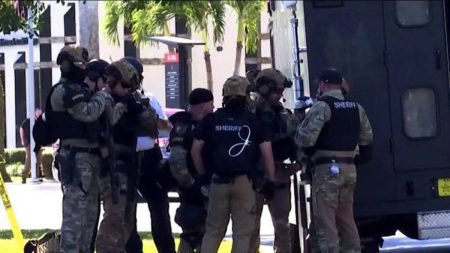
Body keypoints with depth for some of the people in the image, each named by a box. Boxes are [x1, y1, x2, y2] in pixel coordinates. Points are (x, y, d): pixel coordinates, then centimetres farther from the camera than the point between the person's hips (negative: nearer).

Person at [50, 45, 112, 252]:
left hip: (90, 156, 10)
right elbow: (88, 112, -22)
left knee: (90, 210, 16)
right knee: (75, 210, -12)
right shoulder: (65, 90, -12)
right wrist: (103, 96, -8)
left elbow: (95, 114, 22)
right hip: (76, 158, -10)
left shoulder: (81, 89, 20)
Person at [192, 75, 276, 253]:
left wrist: (203, 175, 14)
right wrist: (271, 180, 4)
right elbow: (267, 152, -4)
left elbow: (195, 150, 4)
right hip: (243, 182, -2)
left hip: (219, 181, 2)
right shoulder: (254, 122, 1)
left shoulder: (211, 120, 5)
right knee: (242, 232, 3)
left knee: (213, 231, 11)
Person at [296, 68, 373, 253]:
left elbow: (306, 138, -18)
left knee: (325, 222, -6)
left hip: (327, 169, -8)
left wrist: (310, 153, 2)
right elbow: (367, 138, 17)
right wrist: (361, 160, 27)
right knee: (346, 220, 16)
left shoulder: (322, 106, -11)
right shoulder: (356, 107, 13)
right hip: (349, 169, 8)